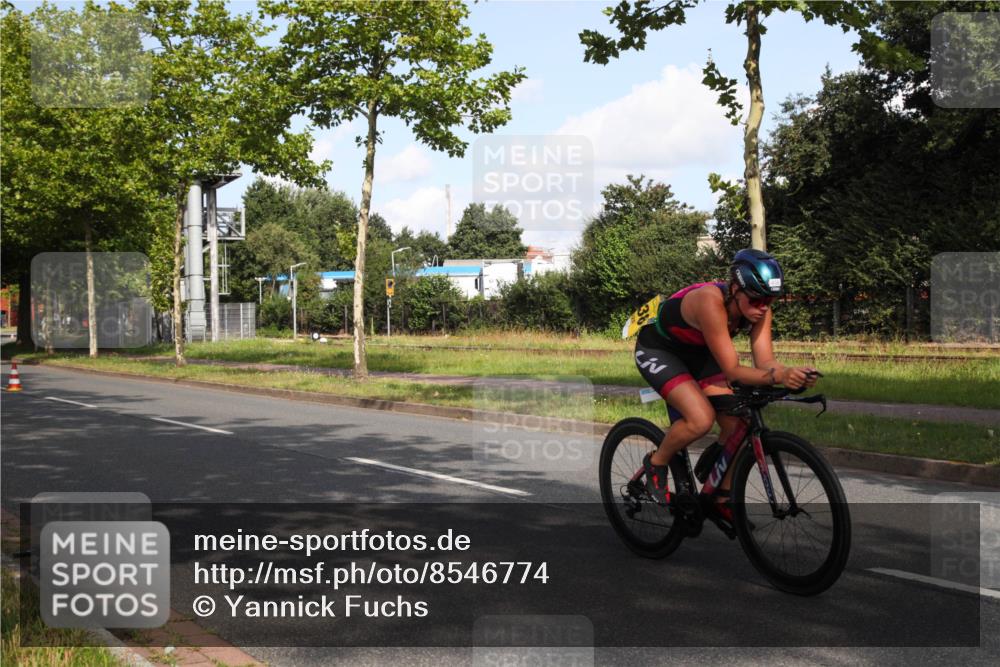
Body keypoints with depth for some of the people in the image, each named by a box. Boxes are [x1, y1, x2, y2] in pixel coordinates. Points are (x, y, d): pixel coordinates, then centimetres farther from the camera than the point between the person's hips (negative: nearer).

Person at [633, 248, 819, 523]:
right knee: (701, 419, -28)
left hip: (696, 353, 7)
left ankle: (722, 499, 13)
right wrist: (779, 376, -52)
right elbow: (732, 370, -38)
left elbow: (765, 361, -21)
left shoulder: (757, 308, -17)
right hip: (657, 351, -7)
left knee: (735, 422, -6)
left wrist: (792, 373, -41)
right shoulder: (710, 301, -38)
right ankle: (655, 464, 0)